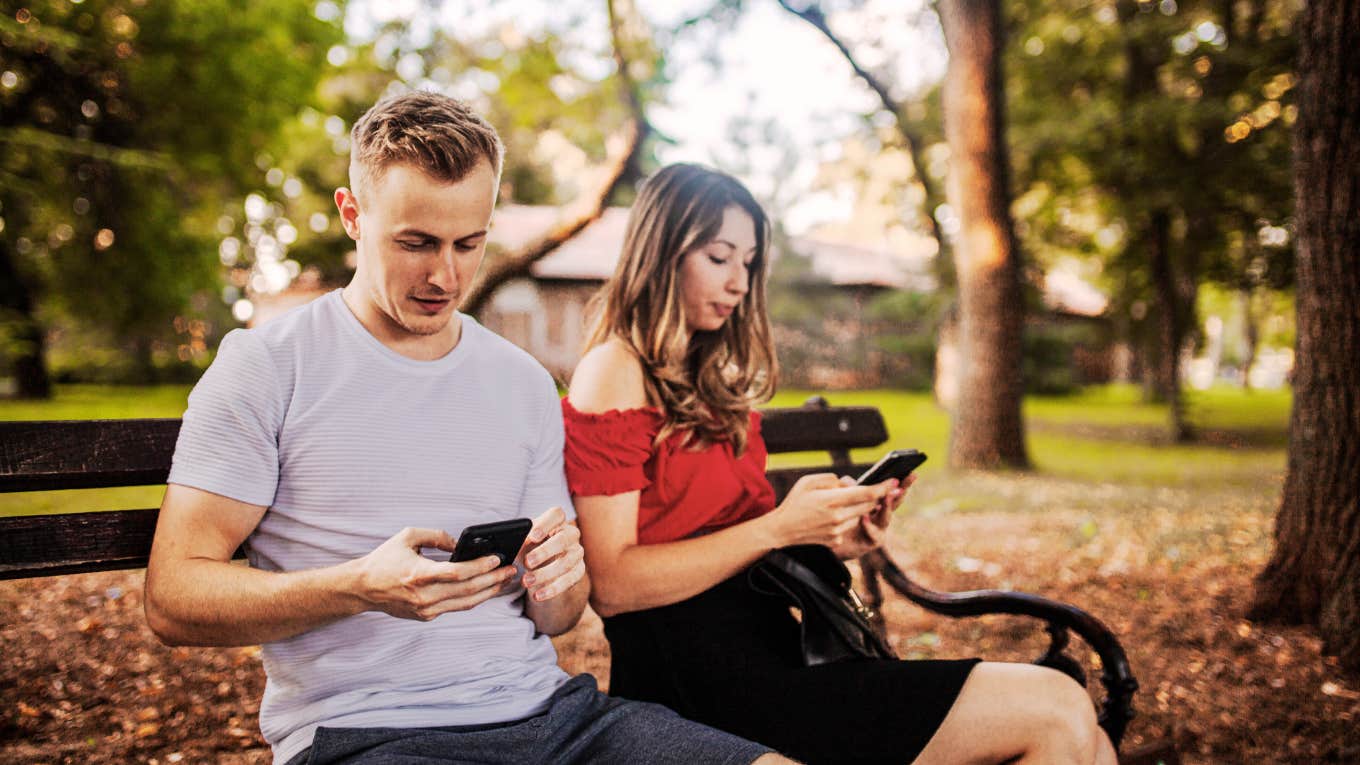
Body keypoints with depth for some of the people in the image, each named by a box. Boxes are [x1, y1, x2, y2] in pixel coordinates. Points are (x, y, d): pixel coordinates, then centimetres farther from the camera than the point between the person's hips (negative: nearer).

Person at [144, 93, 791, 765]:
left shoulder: (526, 385, 14)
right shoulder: (264, 366, 0)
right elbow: (172, 600, -5)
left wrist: (557, 589, -6)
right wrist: (360, 587, -22)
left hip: (542, 706, 5)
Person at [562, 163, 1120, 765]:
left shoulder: (713, 381, 19)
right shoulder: (614, 371, -6)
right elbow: (610, 585, -13)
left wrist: (831, 541, 0)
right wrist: (778, 528, -17)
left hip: (771, 646, 8)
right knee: (1059, 716, -14)